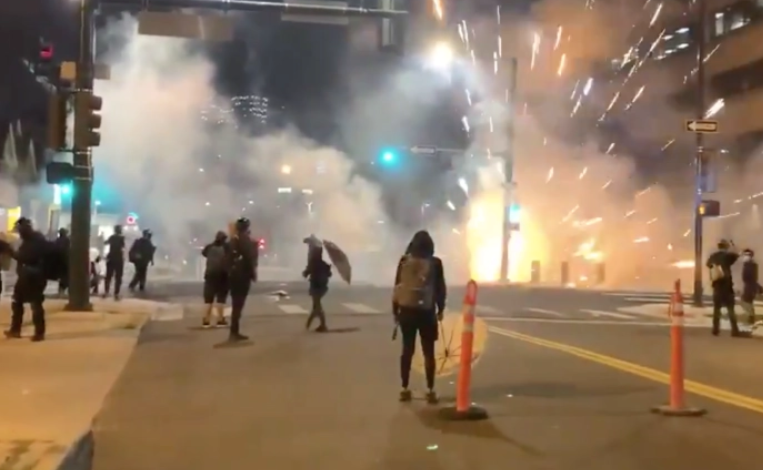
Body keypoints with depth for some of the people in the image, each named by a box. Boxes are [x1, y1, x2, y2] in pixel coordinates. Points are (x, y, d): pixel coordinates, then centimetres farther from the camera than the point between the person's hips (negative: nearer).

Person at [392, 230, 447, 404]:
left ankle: (404, 389, 12)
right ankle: (430, 391, 7)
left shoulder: (404, 261, -2)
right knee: (428, 352, 4)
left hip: (407, 310, 1)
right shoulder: (435, 263, -5)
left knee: (407, 350, 7)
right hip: (426, 312, -1)